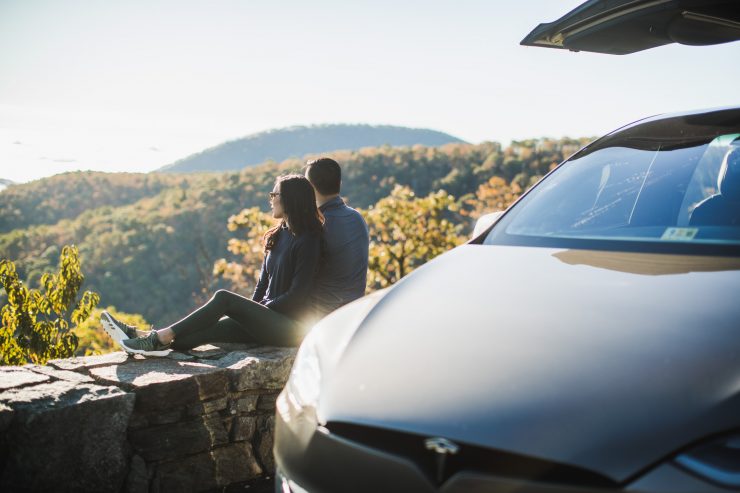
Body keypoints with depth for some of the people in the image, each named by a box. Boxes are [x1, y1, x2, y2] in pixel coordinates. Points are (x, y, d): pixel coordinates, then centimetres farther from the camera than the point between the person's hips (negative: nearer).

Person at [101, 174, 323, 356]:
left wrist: (259, 310, -8)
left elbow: (298, 295, -14)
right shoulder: (278, 235, 17)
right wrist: (250, 311, 4)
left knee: (224, 298, -21)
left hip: (291, 326, -7)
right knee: (212, 327, -13)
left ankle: (161, 337, -22)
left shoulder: (307, 241, -10)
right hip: (267, 320, 7)